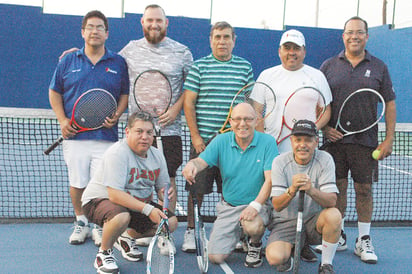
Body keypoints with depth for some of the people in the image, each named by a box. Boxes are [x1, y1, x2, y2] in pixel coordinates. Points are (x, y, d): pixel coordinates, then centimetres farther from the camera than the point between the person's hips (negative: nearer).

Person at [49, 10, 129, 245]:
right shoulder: (68, 61, 9)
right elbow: (55, 92, 13)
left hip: (106, 136, -1)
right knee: (77, 183, 6)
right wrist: (63, 120, 0)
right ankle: (81, 223, 25)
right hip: (75, 135, 1)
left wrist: (117, 115, -7)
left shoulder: (118, 63, 7)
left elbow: (126, 93, 11)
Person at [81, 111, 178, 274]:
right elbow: (115, 195, -32)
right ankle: (104, 252, -8)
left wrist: (167, 194, -22)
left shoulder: (157, 155, -1)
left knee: (171, 222, -5)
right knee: (121, 217, -40)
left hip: (138, 204, 8)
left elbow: (162, 188, 4)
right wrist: (147, 209, -37)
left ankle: (126, 237, 17)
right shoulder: (117, 154, -25)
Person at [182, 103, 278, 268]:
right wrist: (191, 165, -39)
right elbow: (201, 161, -13)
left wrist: (255, 205, -30)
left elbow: (270, 179, -16)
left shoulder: (267, 142, -10)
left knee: (253, 227, -38)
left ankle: (255, 245, 2)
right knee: (215, 257, -3)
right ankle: (236, 234, 31)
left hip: (258, 203, -3)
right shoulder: (221, 141, -2)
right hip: (228, 206, 3)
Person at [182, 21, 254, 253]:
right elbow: (188, 102, 0)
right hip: (203, 139, -2)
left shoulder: (245, 67, 9)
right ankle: (190, 232, 17)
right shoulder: (199, 66, 3)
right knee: (197, 188, 3)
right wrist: (195, 136, -6)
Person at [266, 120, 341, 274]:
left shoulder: (324, 160, -9)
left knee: (334, 215, -32)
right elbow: (277, 206, -15)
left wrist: (311, 191, -39)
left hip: (314, 221, 1)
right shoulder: (280, 162, -9)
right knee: (275, 257, -27)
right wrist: (292, 191, -36)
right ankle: (289, 254, 11)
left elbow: (331, 201, -18)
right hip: (285, 222, -1)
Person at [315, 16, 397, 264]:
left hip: (366, 141, 0)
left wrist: (389, 139, -1)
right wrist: (324, 127, -6)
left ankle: (364, 240, 16)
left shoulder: (378, 67, 6)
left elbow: (390, 104, 6)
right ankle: (338, 236, 19)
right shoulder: (329, 66, 6)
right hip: (335, 139, 1)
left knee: (364, 189, 4)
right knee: (337, 187, 5)